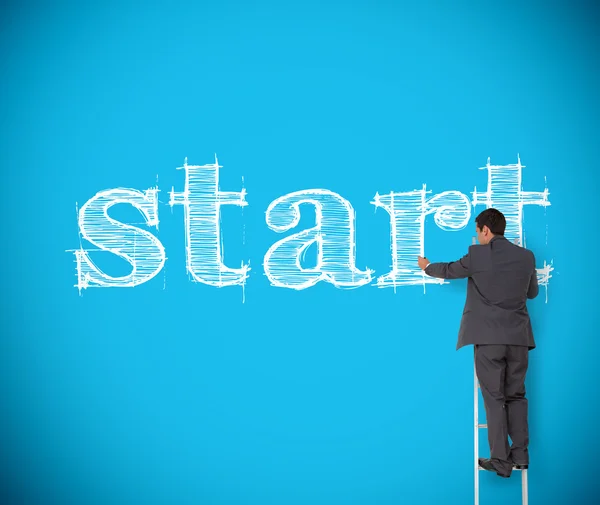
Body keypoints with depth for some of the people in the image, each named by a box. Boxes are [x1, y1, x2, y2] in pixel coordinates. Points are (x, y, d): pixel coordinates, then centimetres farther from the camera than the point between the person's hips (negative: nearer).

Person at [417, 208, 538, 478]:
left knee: (494, 399, 2)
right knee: (516, 395, 15)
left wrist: (427, 267, 30)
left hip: (489, 337, -4)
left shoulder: (477, 255, -6)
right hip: (518, 336, 4)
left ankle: (501, 461, 3)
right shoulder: (526, 256, 5)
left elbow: (449, 270, 10)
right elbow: (532, 292, 19)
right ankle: (520, 454, 18)